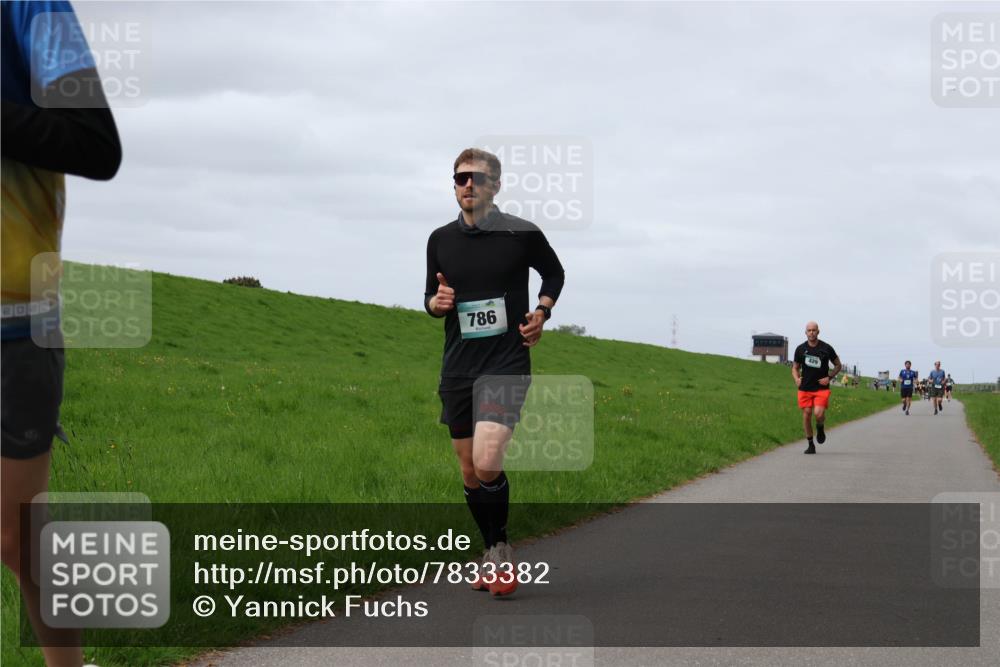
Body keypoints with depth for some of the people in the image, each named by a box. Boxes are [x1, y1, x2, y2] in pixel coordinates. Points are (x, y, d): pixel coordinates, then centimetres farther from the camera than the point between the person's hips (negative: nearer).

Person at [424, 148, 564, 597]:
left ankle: (501, 551, -1)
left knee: (487, 463, -22)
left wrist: (541, 312, -1)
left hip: (507, 365, -4)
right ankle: (493, 556, 28)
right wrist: (436, 302, -7)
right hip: (457, 370, 5)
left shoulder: (523, 235, -4)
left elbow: (554, 273, 15)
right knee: (470, 474, 9)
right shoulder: (441, 240, 5)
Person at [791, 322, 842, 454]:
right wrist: (796, 379, -7)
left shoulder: (826, 348, 0)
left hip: (822, 388, -2)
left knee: (819, 413, -20)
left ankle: (820, 429, 16)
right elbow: (795, 368, 14)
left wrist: (829, 377, -4)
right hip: (805, 388, 2)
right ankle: (810, 445, 14)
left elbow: (838, 365, 11)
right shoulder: (801, 349, 4)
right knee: (806, 415, 0)